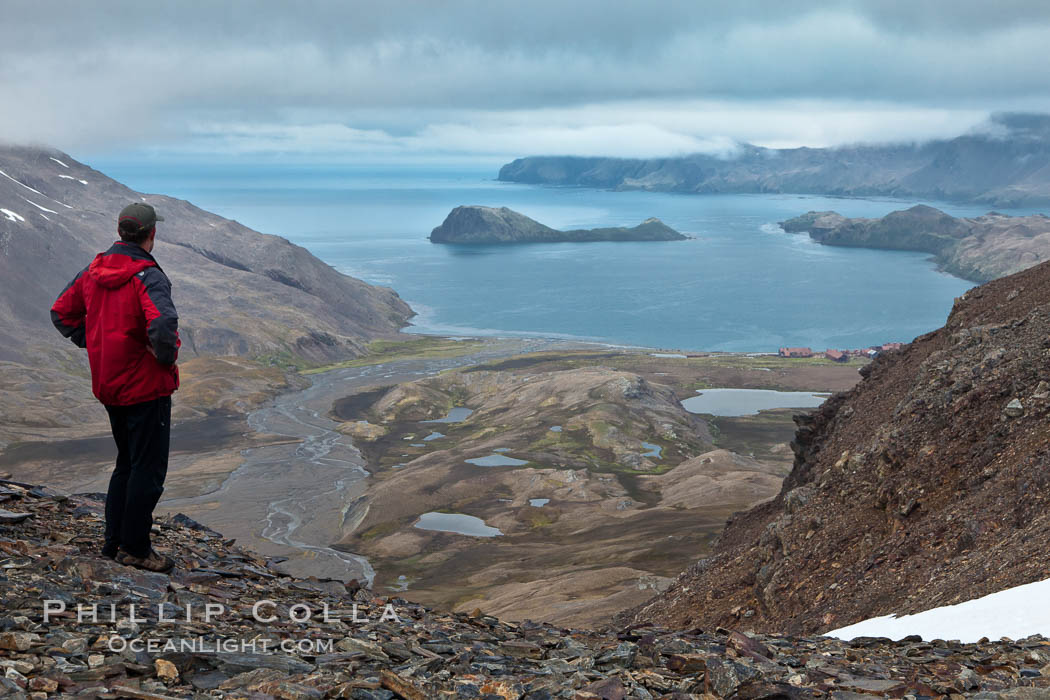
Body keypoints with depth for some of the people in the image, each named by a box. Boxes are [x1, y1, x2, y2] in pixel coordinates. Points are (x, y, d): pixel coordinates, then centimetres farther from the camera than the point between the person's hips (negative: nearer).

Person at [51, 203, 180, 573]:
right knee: (148, 469, 2)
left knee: (127, 463, 20)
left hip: (108, 386, 8)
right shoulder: (148, 277, -19)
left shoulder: (93, 271, 5)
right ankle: (134, 548, 6)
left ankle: (114, 541, 25)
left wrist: (92, 344, 14)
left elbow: (62, 312, 14)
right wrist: (166, 358, -17)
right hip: (147, 387, -8)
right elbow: (162, 323, -35)